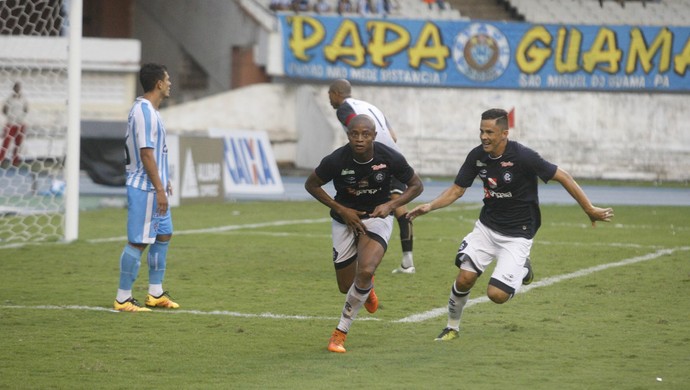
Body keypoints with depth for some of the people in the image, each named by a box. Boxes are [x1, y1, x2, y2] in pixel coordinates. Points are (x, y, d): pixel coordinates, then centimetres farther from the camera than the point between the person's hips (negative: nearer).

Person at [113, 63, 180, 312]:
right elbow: (146, 153, -22)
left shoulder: (148, 110, 14)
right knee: (138, 242, -6)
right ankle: (123, 299, -1)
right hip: (145, 189, -11)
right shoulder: (144, 112, -18)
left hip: (154, 188, 11)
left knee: (164, 235, 14)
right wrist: (159, 189, -22)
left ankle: (155, 294, 21)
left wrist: (163, 182, 24)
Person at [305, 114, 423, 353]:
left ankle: (341, 333, -9)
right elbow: (311, 185, -5)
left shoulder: (390, 158, -20)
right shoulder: (336, 160, -22)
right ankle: (367, 288, 46)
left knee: (365, 272, -25)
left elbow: (416, 185, -4)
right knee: (347, 286, 5)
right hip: (345, 220, 1)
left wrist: (390, 205, -20)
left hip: (377, 217, -1)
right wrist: (341, 209, -14)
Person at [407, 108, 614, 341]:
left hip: (517, 233, -4)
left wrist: (590, 210, -12)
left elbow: (563, 177, -15)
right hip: (486, 227, 4)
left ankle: (523, 268, 19)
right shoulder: (477, 156, -7)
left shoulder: (523, 157, -23)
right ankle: (452, 327, 13)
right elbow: (457, 189, 4)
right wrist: (429, 206, -13)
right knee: (464, 279, -13)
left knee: (496, 294, -13)